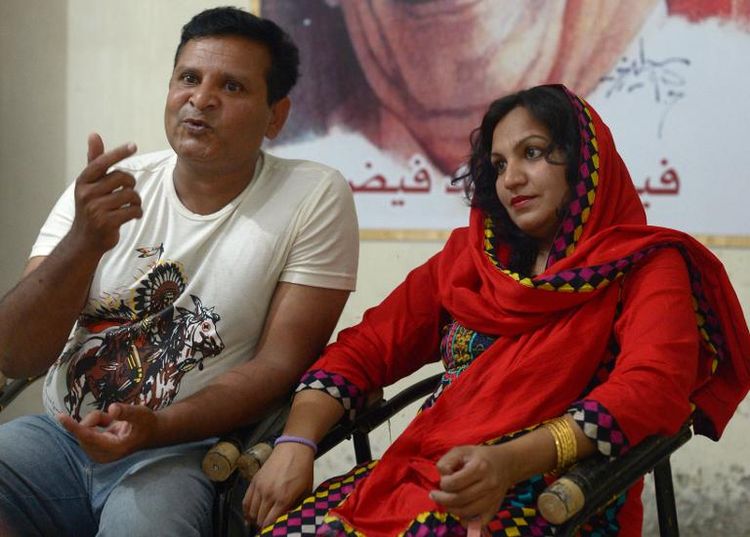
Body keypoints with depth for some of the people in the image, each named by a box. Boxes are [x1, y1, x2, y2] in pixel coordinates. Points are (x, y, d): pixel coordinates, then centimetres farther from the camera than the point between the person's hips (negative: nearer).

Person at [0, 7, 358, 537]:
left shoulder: (316, 197, -5)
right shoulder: (105, 187, 2)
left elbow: (281, 364, -6)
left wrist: (156, 427, -21)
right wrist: (84, 242, -22)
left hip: (184, 452, -3)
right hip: (60, 433, 3)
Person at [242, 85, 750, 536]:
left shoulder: (645, 268, 5)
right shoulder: (467, 257, 19)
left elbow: (654, 388, -13)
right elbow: (365, 347, 16)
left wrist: (509, 461, -26)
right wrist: (296, 442, -3)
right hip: (414, 475, 5)